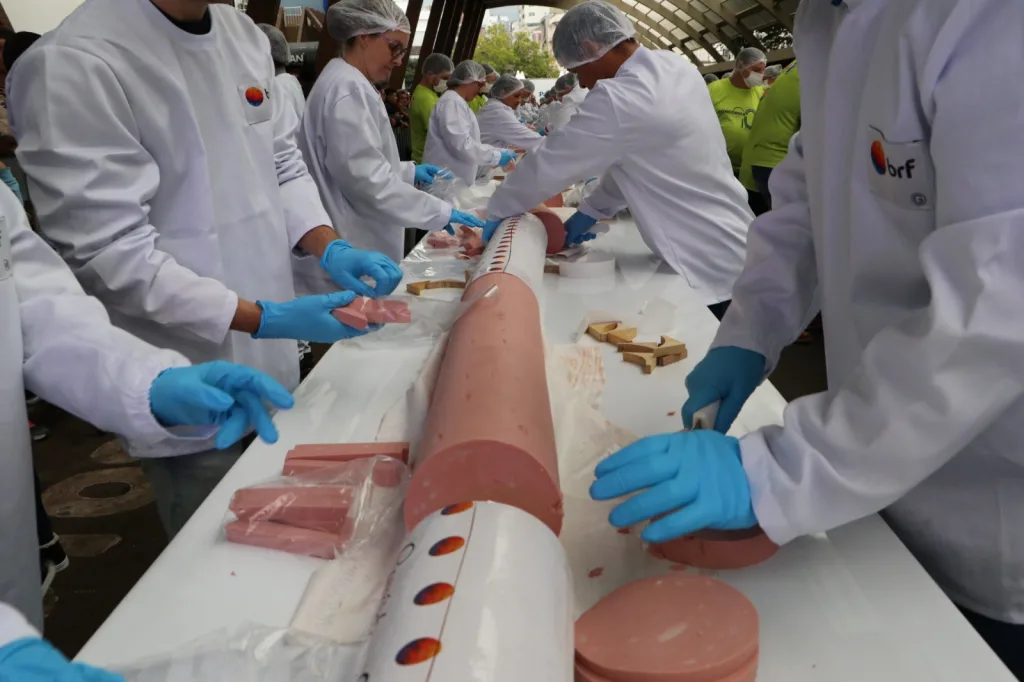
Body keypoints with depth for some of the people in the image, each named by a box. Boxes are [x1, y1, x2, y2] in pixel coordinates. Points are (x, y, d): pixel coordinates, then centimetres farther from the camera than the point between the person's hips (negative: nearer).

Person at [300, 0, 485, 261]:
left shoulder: (347, 83, 15)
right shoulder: (347, 88, -17)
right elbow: (367, 180, -23)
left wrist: (410, 171, 14)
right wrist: (442, 212, -21)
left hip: (356, 245, 10)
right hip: (354, 251, -10)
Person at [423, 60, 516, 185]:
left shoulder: (457, 102, 18)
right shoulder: (452, 102, -13)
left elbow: (469, 142, 20)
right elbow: (462, 145, -22)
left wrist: (502, 152, 12)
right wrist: (497, 156, -14)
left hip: (456, 178, 10)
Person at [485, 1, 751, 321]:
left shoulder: (617, 99, -23)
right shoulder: (676, 67, 5)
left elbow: (548, 162, -13)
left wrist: (496, 213, 0)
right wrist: (592, 210, 12)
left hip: (709, 268, -9)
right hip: (731, 248, 9)